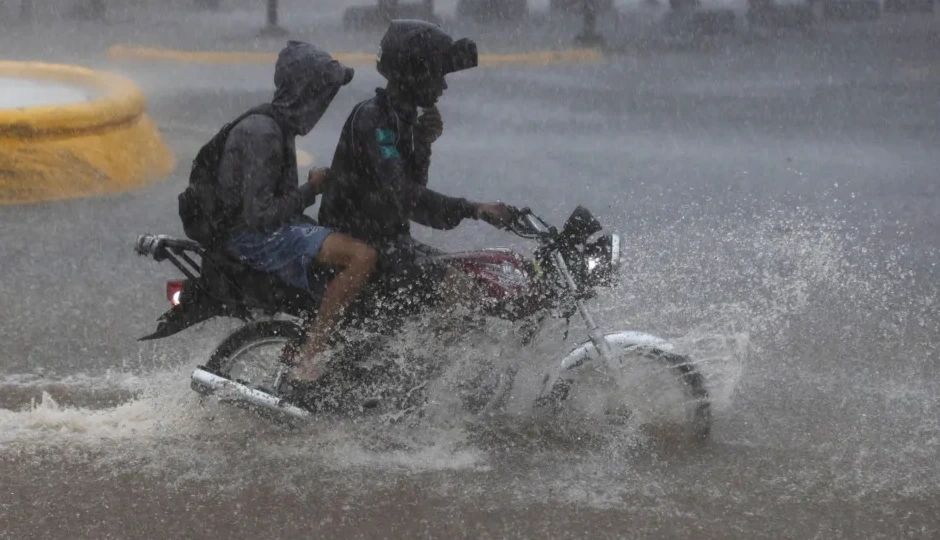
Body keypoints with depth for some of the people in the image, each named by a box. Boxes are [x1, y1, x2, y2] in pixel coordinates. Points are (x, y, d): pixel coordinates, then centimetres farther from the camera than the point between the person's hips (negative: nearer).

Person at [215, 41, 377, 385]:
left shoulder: (279, 127, 12)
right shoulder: (263, 134, -21)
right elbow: (259, 214, -25)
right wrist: (310, 190, -15)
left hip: (278, 226, 11)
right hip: (256, 237, -11)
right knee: (362, 256, -26)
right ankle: (308, 363, -25)